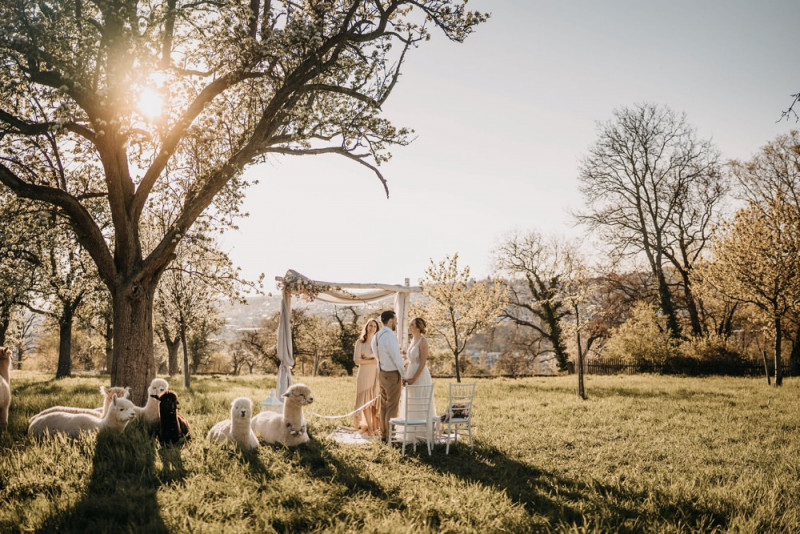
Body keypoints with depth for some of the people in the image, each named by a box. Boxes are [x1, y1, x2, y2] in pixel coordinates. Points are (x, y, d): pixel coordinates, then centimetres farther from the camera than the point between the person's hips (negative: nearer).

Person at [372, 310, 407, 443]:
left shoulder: (376, 336, 6)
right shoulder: (390, 336, -21)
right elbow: (397, 358, -18)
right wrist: (404, 376, -8)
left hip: (382, 373, 8)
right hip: (392, 375, -8)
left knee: (384, 405, 16)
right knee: (392, 407, 0)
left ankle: (383, 434, 25)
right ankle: (390, 437, 7)